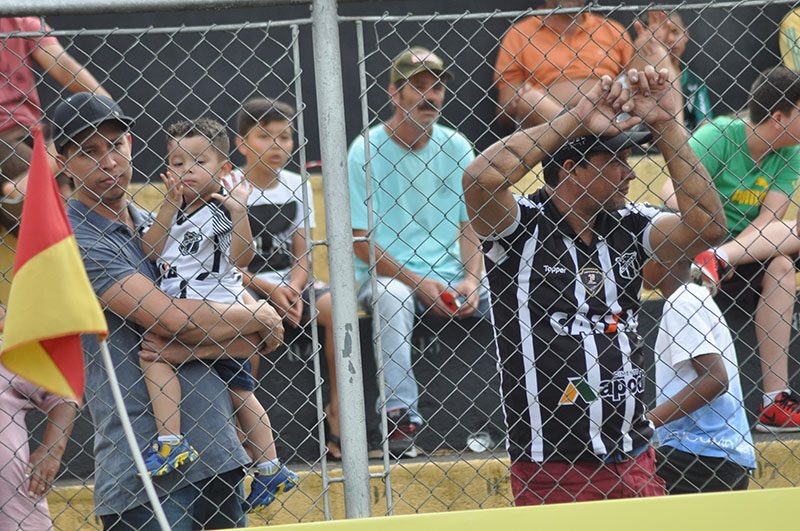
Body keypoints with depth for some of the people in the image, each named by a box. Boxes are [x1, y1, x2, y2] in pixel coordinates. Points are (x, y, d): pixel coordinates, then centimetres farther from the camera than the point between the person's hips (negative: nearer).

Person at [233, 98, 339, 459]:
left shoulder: (297, 187, 9)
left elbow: (301, 255, 8)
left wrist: (292, 290, -12)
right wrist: (268, 289, -19)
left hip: (288, 284, 4)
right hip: (243, 286, -4)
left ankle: (336, 412, -14)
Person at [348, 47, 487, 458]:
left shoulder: (456, 148, 9)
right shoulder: (366, 151, -4)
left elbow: (470, 227, 9)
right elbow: (360, 242, -7)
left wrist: (471, 280, -11)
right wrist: (419, 282, -16)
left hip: (448, 276, 4)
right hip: (383, 273, -4)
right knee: (392, 296, -37)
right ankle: (400, 417, -37)